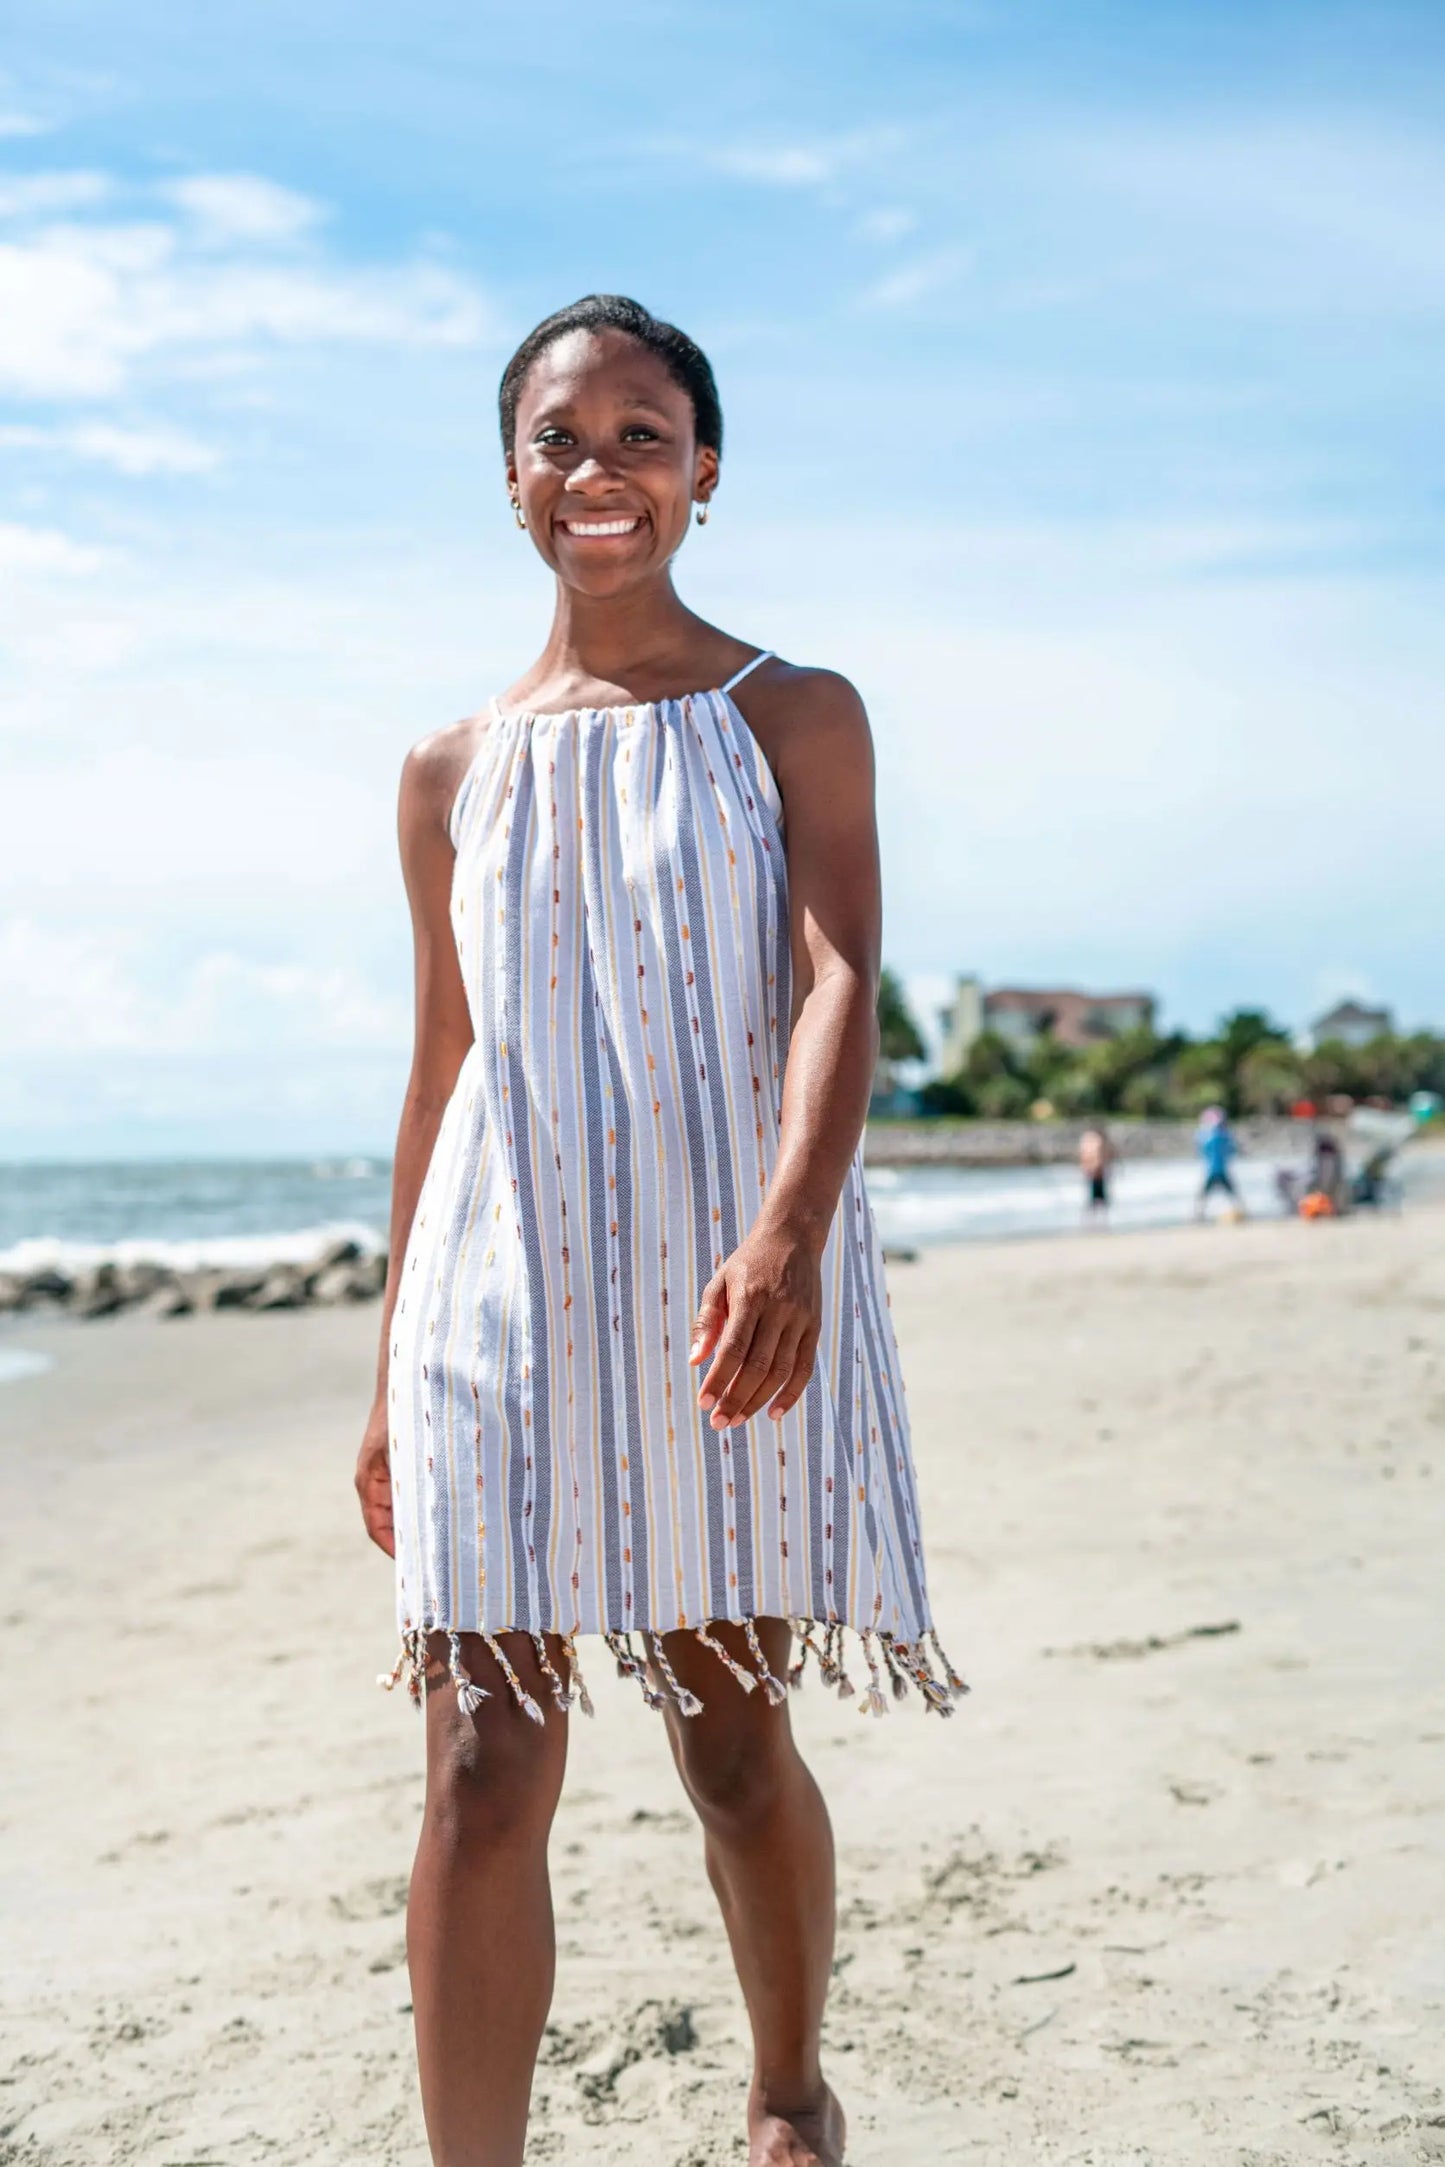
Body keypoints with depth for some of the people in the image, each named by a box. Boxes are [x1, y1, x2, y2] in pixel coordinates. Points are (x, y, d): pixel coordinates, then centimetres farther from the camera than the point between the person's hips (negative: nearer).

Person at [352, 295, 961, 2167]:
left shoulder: (796, 718, 4)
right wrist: (393, 1367, 15)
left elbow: (838, 981, -11)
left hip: (732, 1276, -2)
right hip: (506, 1288, 2)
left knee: (734, 1744, 9)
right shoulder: (454, 769, 12)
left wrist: (791, 1231, -30)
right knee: (485, 1766, -5)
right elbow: (442, 1072, 15)